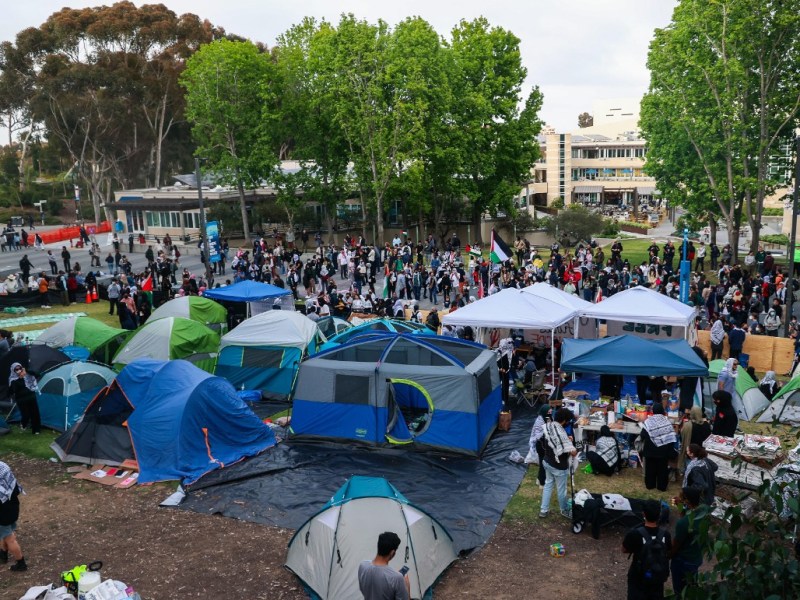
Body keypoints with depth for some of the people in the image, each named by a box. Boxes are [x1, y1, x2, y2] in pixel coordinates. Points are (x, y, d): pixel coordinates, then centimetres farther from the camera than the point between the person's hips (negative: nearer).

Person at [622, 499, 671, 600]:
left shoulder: (635, 534, -26)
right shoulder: (665, 534, -15)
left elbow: (624, 550, -8)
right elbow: (668, 552, 3)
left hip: (638, 579, -3)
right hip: (658, 579, 3)